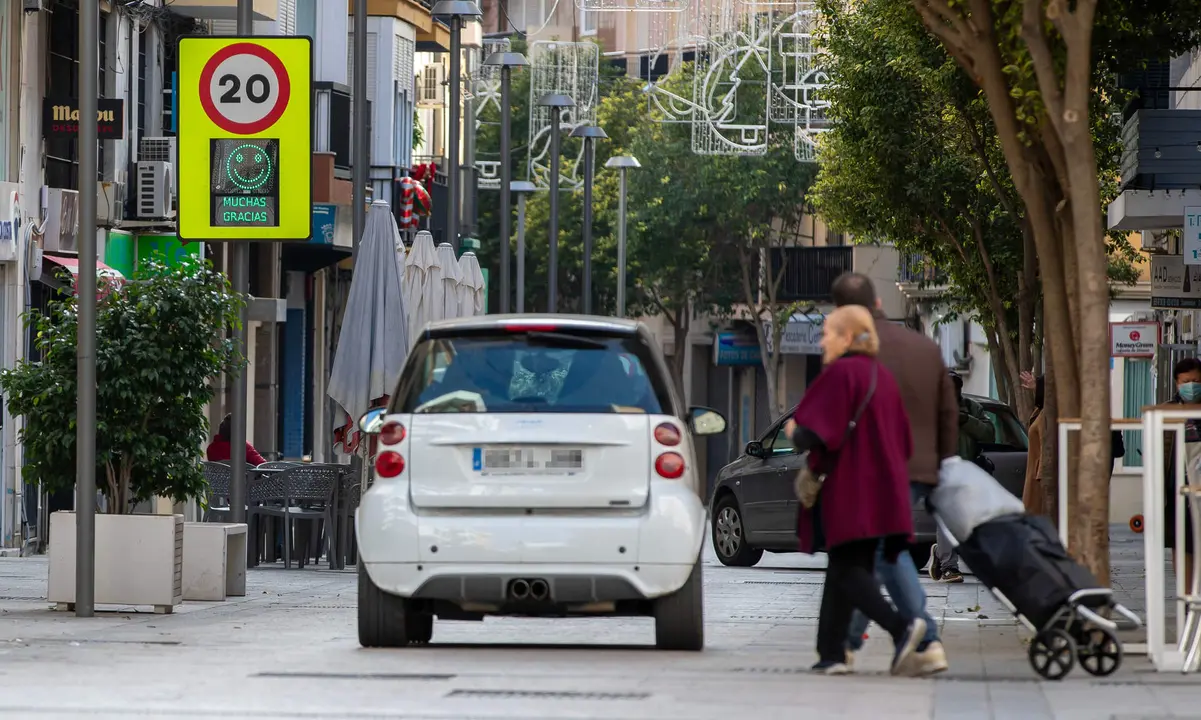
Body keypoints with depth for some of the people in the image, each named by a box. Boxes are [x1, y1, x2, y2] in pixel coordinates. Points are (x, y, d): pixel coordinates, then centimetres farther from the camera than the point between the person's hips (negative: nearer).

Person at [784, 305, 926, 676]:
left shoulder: (840, 374, -12)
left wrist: (794, 432, 3)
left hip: (849, 493, -8)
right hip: (884, 489, 8)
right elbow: (903, 443, 19)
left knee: (848, 571, -8)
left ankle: (900, 627, -26)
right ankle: (832, 653, 12)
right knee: (842, 570, 13)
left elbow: (810, 436, -18)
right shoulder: (882, 377, 14)